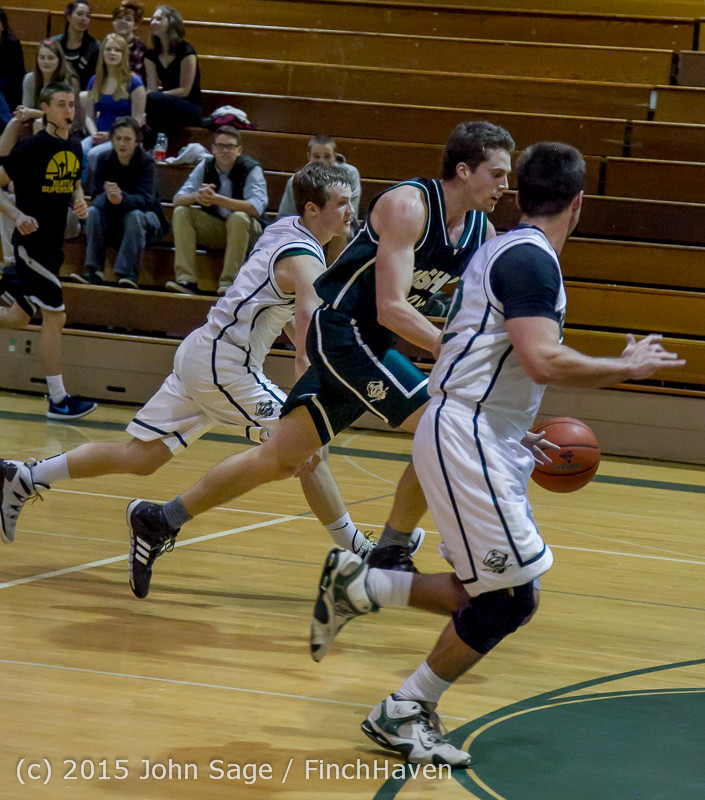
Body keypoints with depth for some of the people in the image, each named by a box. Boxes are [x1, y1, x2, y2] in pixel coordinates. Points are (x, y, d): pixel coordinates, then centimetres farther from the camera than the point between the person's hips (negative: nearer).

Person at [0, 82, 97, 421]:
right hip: (31, 240, -8)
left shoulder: (74, 148, 7)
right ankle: (58, 400, -1)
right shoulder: (31, 148, -15)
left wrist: (80, 202, 2)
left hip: (53, 244, 8)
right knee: (55, 317, -8)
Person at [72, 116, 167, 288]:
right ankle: (94, 271, -30)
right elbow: (98, 197, -11)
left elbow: (145, 199, -29)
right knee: (93, 211, -24)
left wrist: (121, 198, -49)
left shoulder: (146, 163, -15)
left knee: (134, 216, -35)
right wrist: (108, 197, -37)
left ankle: (128, 274, -39)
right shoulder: (104, 161, -5)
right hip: (114, 222, 3)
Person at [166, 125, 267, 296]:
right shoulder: (205, 166, 0)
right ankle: (186, 280, -25)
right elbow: (178, 200, -6)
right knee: (181, 212, -16)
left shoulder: (251, 169, -13)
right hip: (214, 229, 4)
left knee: (239, 218, -35)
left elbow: (257, 207, -29)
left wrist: (216, 199, -37)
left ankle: (229, 281, -32)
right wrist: (196, 196, -31)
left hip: (246, 231, -4)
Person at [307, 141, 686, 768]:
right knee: (512, 595, -8)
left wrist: (517, 433, 28)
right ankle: (403, 715, 2)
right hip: (466, 441, -10)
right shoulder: (532, 259, -14)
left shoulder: (507, 251, 17)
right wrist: (630, 368, -13)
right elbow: (545, 362, -26)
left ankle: (357, 586, 18)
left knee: (493, 598, 10)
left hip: (486, 443, 10)